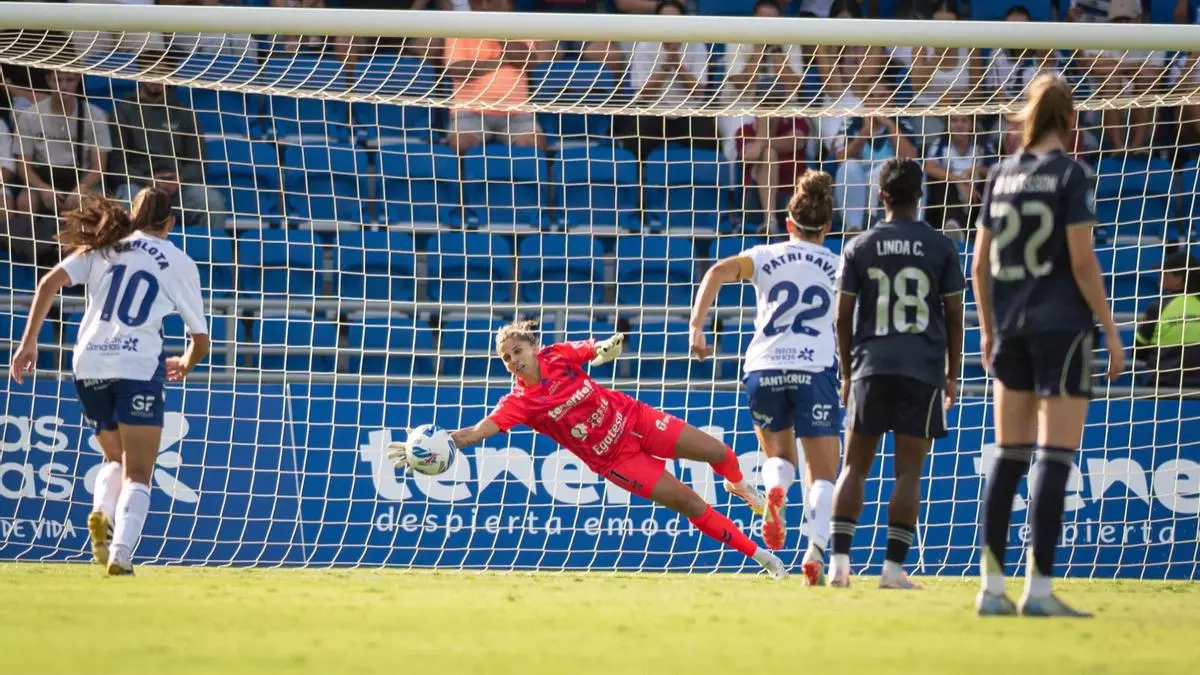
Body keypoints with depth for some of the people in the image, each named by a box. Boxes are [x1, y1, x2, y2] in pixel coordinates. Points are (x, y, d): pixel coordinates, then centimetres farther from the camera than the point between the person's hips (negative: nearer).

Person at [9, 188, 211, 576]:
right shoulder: (180, 264, 8)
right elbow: (200, 340, 10)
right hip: (138, 369, -3)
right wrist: (184, 366, 32)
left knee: (116, 459, 23)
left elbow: (49, 284, -1)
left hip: (89, 368, 3)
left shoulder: (102, 248, 13)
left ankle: (102, 513, -6)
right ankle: (121, 553, -22)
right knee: (138, 474, 0)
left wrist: (29, 341, 0)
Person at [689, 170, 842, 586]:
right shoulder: (839, 267, 10)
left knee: (779, 454, 24)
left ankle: (775, 490, -12)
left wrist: (696, 327, -9)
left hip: (763, 369, 1)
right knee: (823, 473, 4)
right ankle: (816, 549, -21)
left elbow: (717, 272, -6)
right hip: (815, 371, -1)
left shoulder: (765, 257, 11)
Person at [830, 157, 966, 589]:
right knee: (908, 472, 1)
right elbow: (954, 317, 4)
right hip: (924, 370, -1)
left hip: (870, 367, 1)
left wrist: (847, 373, 15)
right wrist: (952, 374, 13)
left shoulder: (859, 248, 4)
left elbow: (843, 317, 5)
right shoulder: (941, 248, 2)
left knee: (855, 467, 8)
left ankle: (839, 562, -2)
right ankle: (893, 568, -5)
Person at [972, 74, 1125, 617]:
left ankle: (991, 586, 9)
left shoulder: (1001, 176, 9)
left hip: (1011, 329, 6)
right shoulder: (1071, 174, -7)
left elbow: (980, 262, 11)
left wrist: (987, 328, 21)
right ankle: (1038, 588, -9)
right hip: (1062, 326, -6)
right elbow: (1082, 260, -12)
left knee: (1009, 456, 10)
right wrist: (1110, 330, -6)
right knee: (1056, 456, -5)